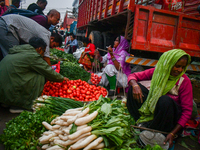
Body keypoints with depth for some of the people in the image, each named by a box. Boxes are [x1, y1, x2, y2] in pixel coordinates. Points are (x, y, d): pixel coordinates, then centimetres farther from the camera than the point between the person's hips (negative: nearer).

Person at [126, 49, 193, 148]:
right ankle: (142, 123, -19)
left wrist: (172, 133, -26)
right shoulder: (157, 71, -8)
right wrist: (135, 85, -31)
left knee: (165, 100, -37)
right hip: (152, 107, 3)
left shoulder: (184, 81, -16)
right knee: (135, 87, -15)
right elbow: (132, 76, -5)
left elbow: (187, 111, -17)